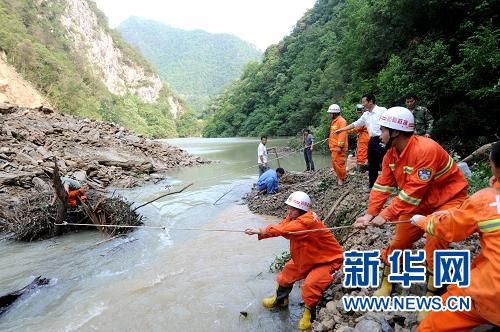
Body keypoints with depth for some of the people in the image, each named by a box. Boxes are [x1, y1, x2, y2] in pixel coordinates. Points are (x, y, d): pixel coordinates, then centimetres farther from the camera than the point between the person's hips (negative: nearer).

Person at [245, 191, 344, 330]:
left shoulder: (308, 221, -36)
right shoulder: (294, 217, -9)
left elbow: (284, 230, -44)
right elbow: (281, 226, -21)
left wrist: (260, 231, -39)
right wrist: (260, 232, -38)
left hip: (328, 259, -9)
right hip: (305, 258, 9)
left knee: (310, 285, -25)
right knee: (288, 272, 14)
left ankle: (309, 313, 5)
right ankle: (280, 299, 41)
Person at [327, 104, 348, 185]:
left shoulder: (341, 121, -12)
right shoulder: (334, 121, 18)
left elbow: (342, 134, -20)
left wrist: (340, 146, -23)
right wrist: (330, 145, 19)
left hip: (339, 148, -10)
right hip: (334, 148, 10)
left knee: (339, 163, -7)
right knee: (335, 163, 14)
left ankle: (341, 179, 3)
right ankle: (339, 177, 25)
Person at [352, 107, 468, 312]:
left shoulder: (426, 149, -32)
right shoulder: (391, 153, -7)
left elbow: (413, 192, -33)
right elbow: (382, 185, -9)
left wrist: (386, 215, -30)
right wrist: (370, 214, -18)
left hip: (448, 199, -7)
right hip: (419, 203, 7)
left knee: (434, 245, -17)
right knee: (399, 241, 8)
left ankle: (431, 296, 4)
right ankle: (386, 283, 28)